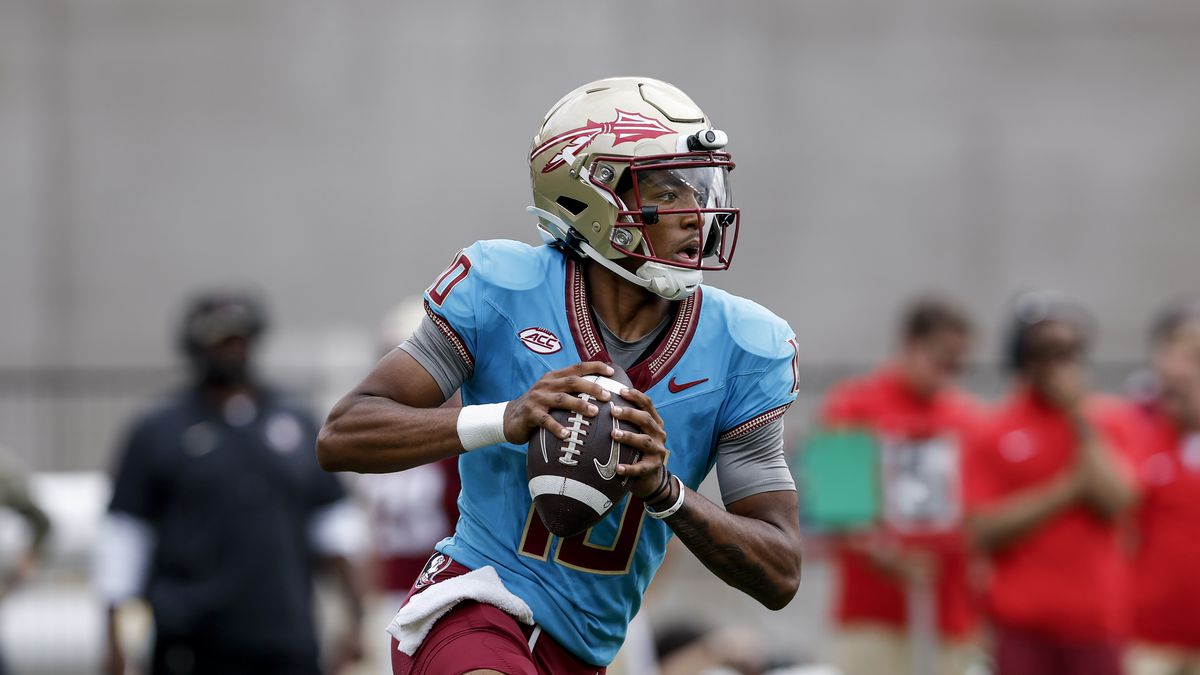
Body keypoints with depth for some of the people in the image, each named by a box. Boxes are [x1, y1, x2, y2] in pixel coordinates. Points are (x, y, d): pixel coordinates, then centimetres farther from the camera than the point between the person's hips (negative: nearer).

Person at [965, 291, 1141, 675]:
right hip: (1022, 622, -1)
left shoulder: (1113, 422, 6)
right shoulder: (996, 431, 3)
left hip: (1098, 618, 1)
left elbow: (1115, 498, -10)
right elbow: (985, 529, -5)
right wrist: (1068, 488, -10)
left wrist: (1080, 418, -9)